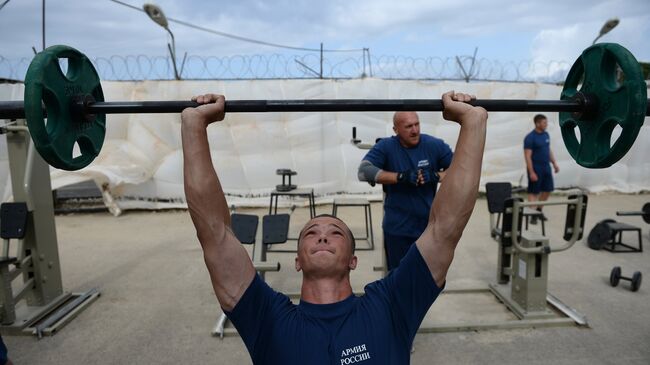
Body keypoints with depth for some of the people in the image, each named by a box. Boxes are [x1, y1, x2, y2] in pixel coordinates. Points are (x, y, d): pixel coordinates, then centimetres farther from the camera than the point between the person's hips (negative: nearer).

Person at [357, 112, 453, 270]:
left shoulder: (435, 145, -5)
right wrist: (401, 177, -29)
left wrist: (436, 175, -21)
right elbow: (363, 171, -21)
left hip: (430, 225, 2)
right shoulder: (385, 146, -9)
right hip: (397, 228, -1)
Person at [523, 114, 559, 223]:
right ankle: (533, 215, 7)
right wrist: (531, 172, -20)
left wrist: (554, 163, 15)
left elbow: (549, 150, 20)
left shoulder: (546, 134, 9)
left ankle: (539, 210, 28)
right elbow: (527, 156, -17)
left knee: (547, 190, 12)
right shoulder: (530, 137, -14)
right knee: (533, 192, 0)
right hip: (536, 168, -7)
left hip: (546, 167, 8)